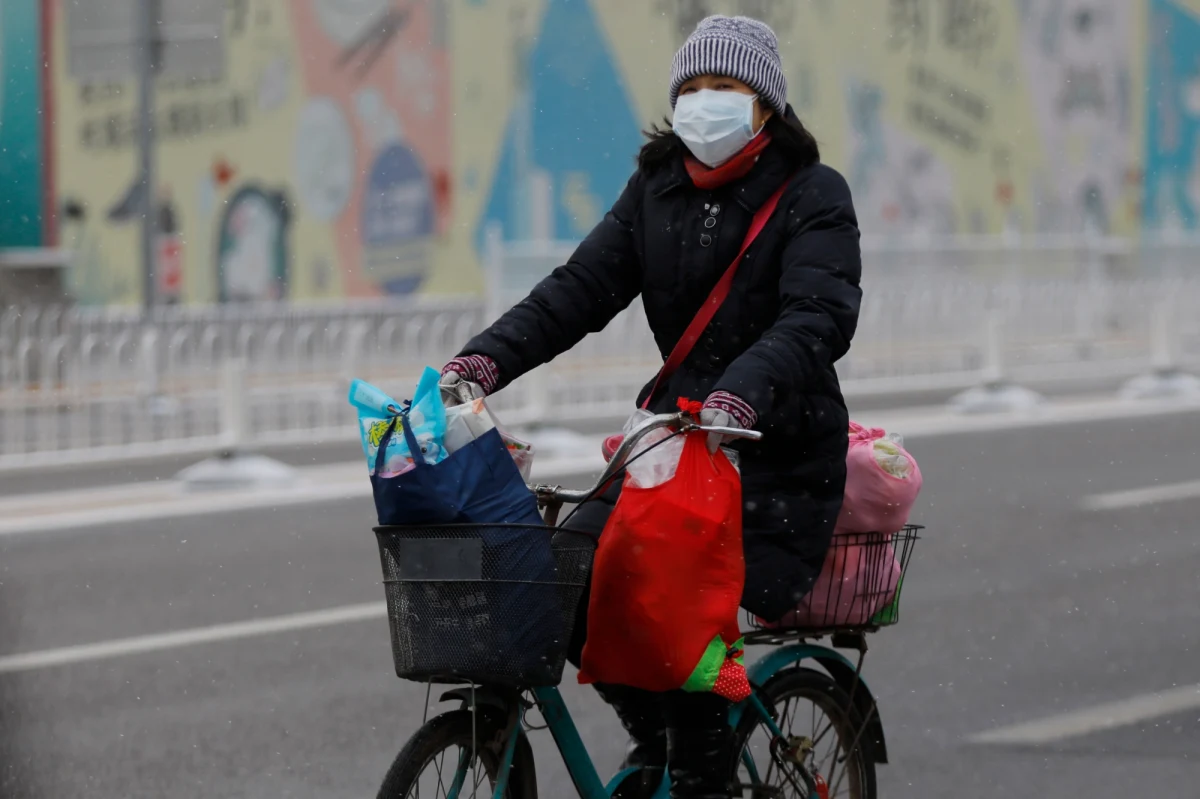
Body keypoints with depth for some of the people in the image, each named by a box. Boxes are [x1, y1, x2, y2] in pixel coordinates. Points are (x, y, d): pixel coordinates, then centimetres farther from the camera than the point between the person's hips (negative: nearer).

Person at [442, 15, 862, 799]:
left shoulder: (812, 195, -8)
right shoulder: (656, 190, 9)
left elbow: (818, 318, -23)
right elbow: (581, 287, 0)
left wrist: (741, 395, -42)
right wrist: (486, 359, -17)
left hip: (782, 452, -5)